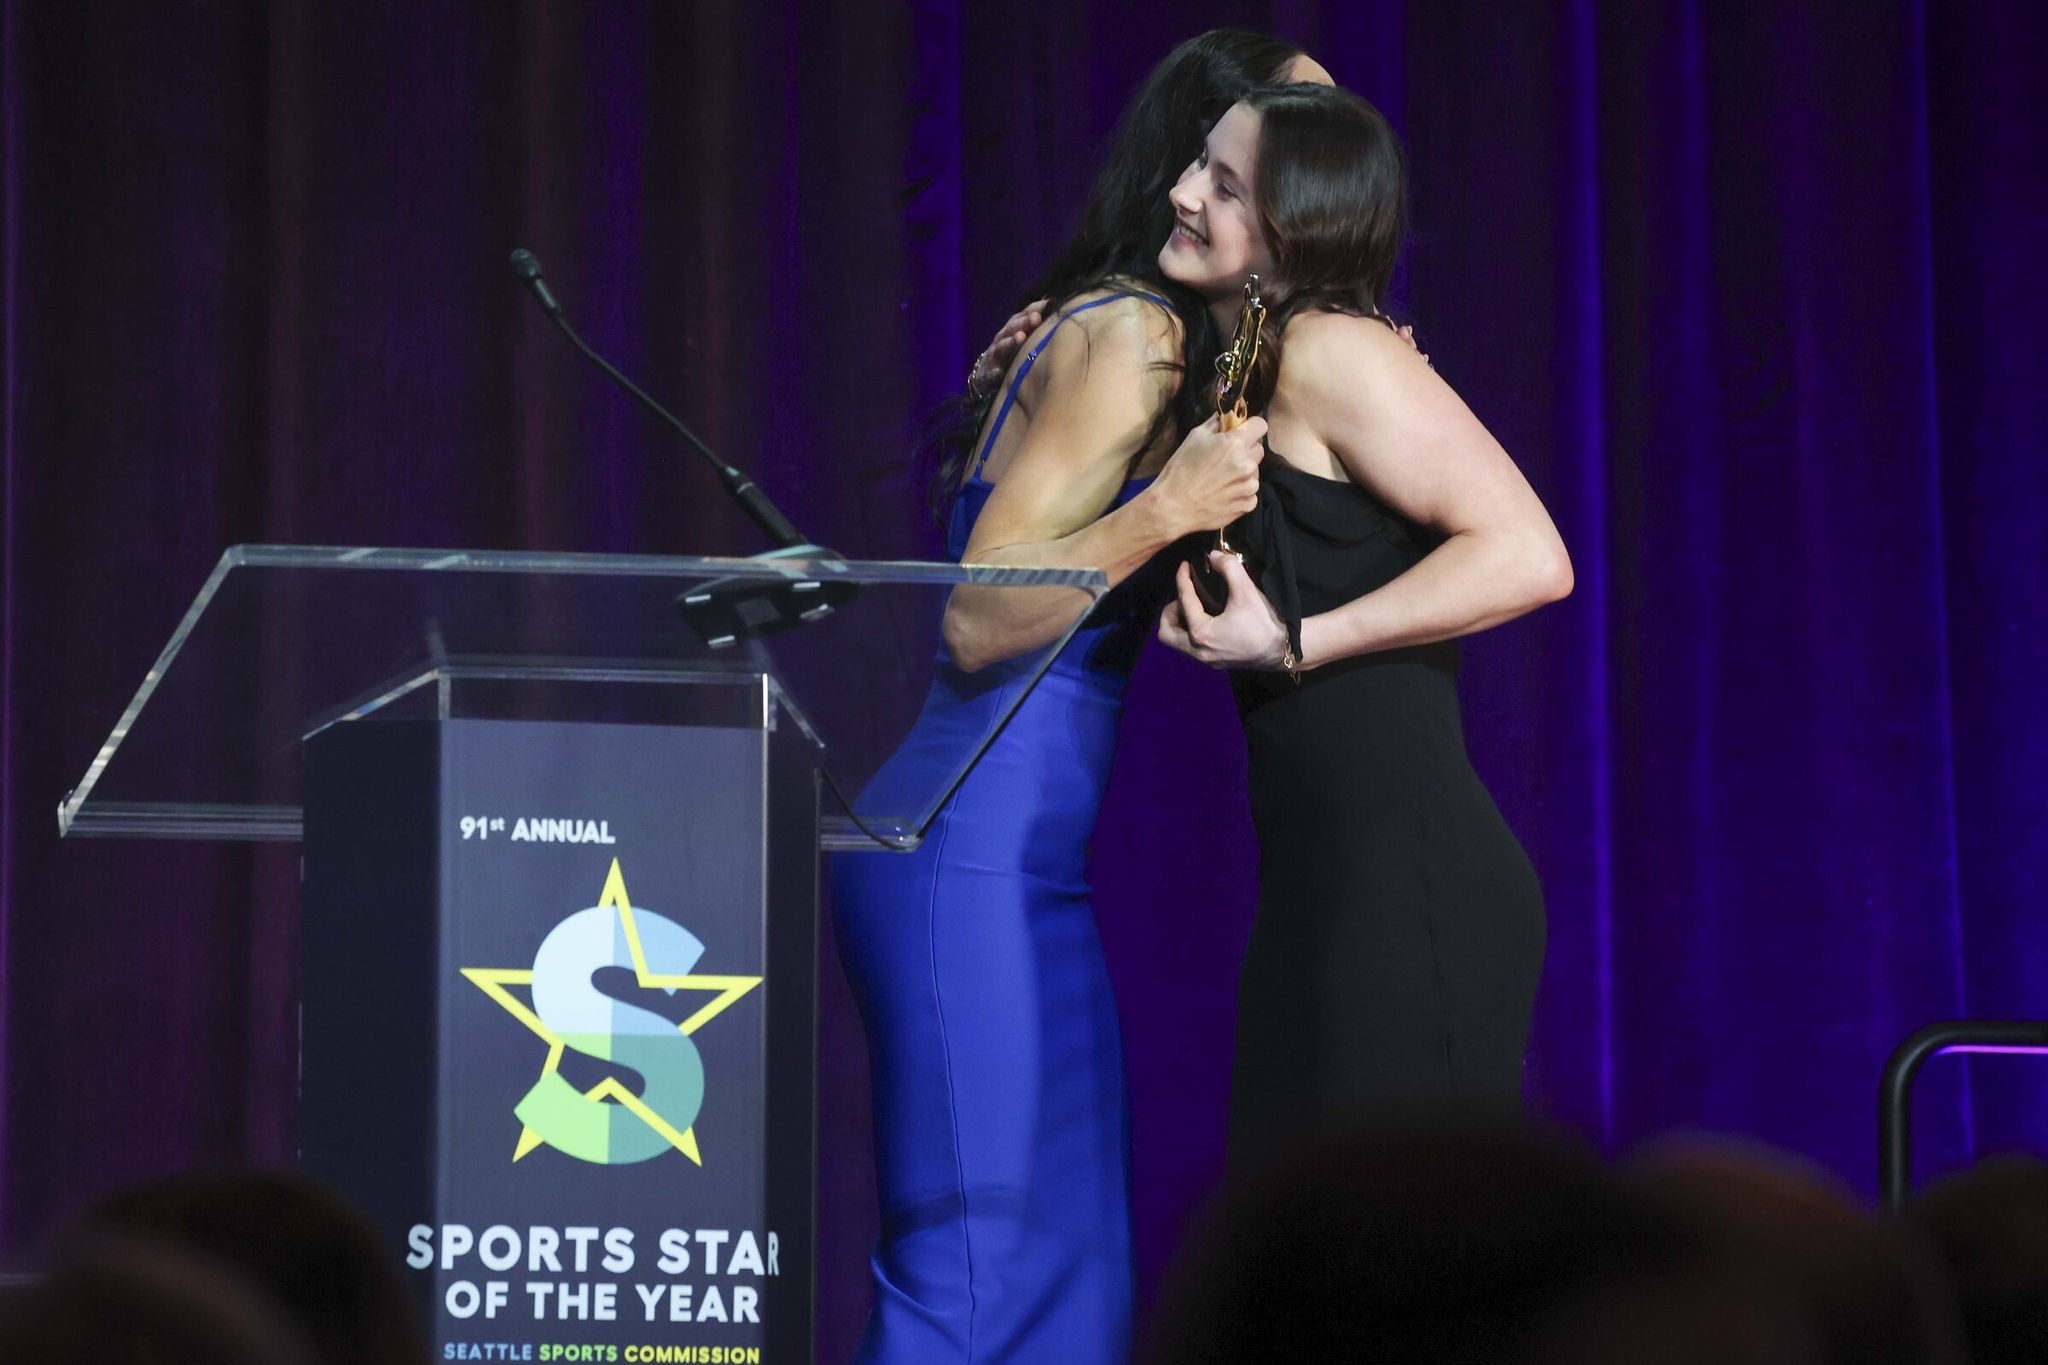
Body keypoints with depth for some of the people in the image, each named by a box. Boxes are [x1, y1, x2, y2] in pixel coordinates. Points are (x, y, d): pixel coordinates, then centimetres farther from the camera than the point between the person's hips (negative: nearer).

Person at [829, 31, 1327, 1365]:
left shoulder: (1117, 327, 17)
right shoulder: (1133, 333, -11)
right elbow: (982, 617, -15)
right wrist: (1164, 513, -25)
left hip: (1012, 857, 10)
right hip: (981, 853, -10)